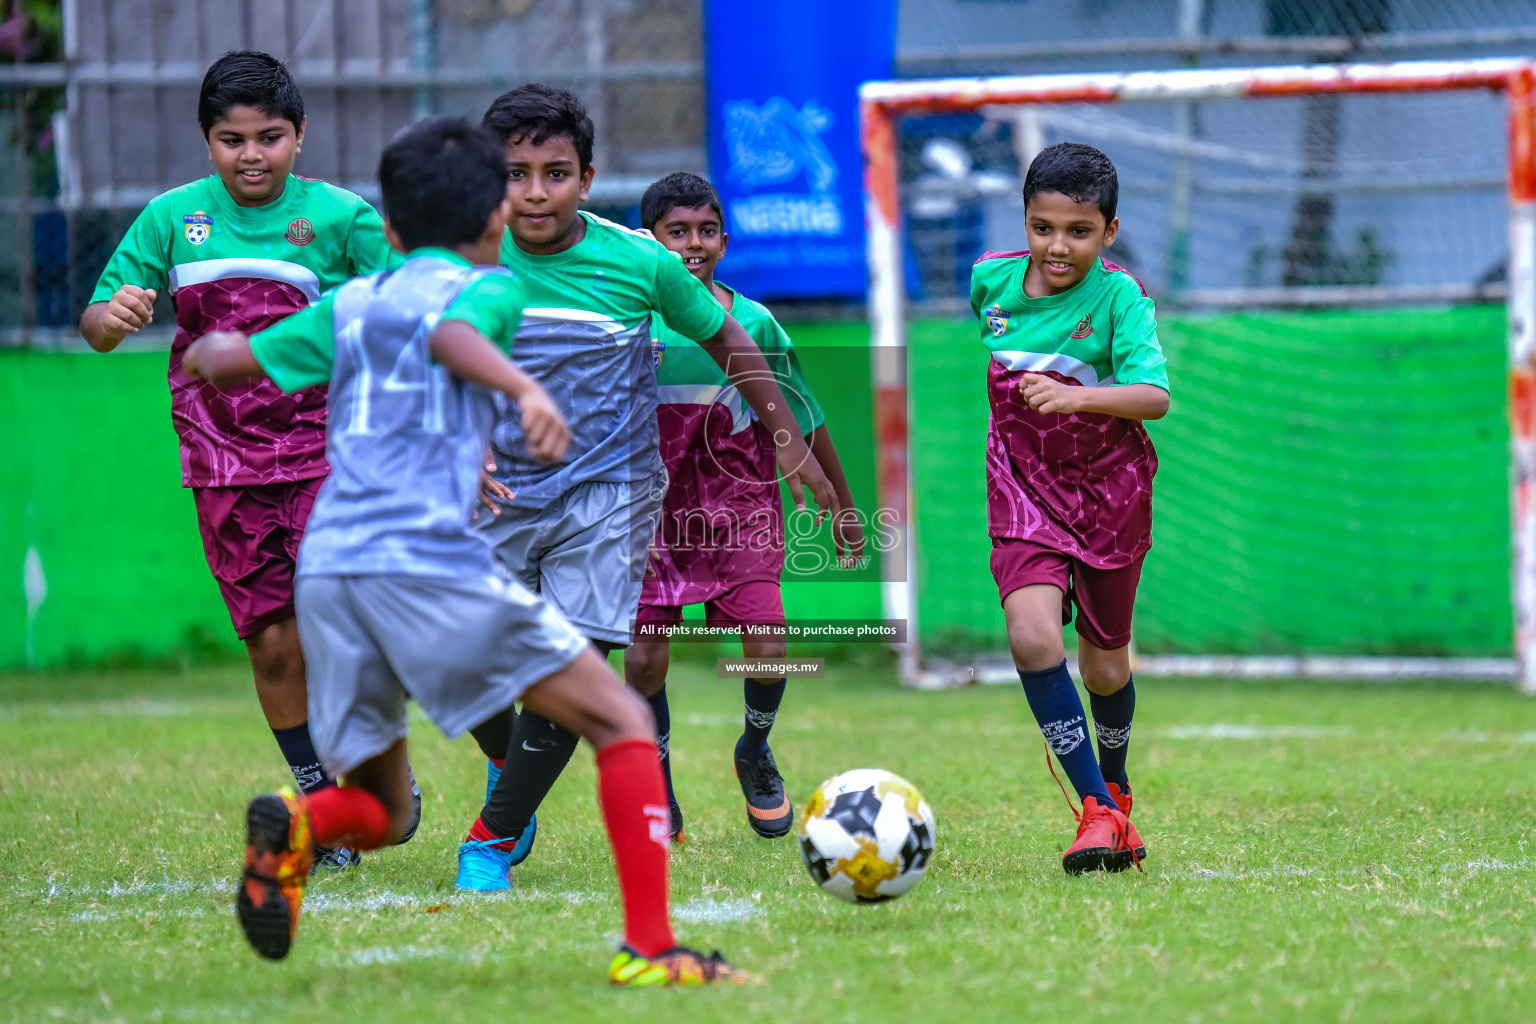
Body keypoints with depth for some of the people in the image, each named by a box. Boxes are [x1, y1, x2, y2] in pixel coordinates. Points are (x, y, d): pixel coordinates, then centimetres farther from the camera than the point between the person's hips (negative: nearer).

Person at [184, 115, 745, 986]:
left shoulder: (349, 303, 23)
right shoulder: (489, 288, 9)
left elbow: (212, 359, 28)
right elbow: (451, 335, -15)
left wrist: (211, 341, 50)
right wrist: (525, 389, -31)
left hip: (326, 565, 6)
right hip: (429, 560, -6)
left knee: (380, 811, 20)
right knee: (623, 724, 3)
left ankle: (297, 823, -15)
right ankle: (649, 945, -11)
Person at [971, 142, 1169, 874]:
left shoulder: (1119, 298, -18)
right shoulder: (992, 278, -6)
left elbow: (1155, 396, -30)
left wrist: (1076, 397, -45)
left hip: (1109, 490, -1)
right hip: (1025, 487, 1)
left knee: (1105, 666, 11)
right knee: (1033, 635, -22)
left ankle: (1114, 781, 43)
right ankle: (1098, 812, -15)